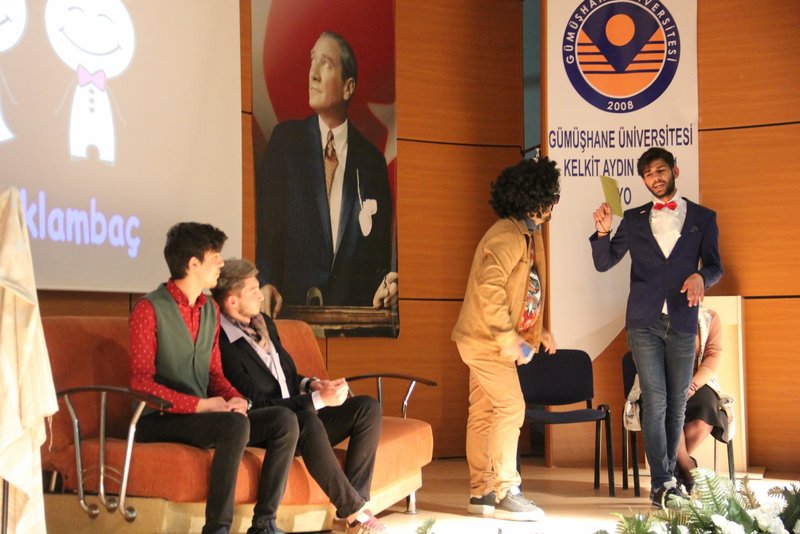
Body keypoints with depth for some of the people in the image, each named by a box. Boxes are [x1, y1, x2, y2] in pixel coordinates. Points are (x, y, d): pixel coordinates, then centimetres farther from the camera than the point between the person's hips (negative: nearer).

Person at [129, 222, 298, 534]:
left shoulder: (210, 310, 15)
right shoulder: (149, 309, -9)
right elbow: (141, 382, -15)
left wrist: (235, 399, -2)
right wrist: (201, 405, -19)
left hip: (204, 414, 8)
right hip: (159, 420, -8)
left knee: (284, 420, -10)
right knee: (236, 425, -33)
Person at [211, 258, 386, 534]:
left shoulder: (264, 323, 12)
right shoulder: (223, 346, -17)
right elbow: (258, 404, -19)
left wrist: (310, 384, -2)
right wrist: (318, 399, -21)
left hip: (304, 416, 9)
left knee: (368, 408, -8)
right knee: (308, 421, -39)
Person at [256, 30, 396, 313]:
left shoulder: (372, 161, 9)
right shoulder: (284, 139, 7)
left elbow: (381, 251, 13)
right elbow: (265, 224, 3)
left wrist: (385, 287, -8)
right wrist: (266, 283, -13)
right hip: (293, 307, -2)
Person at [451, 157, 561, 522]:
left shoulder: (527, 235, 12)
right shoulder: (507, 236, -20)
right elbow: (490, 290, -29)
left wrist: (537, 330, 12)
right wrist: (510, 340, -26)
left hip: (490, 340, 10)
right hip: (487, 339, -10)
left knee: (484, 412, 11)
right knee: (510, 408, -10)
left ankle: (481, 492, 17)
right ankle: (505, 494, -5)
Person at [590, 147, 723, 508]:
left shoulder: (702, 218, 10)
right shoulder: (634, 219, 11)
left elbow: (715, 267, 6)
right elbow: (604, 263, 9)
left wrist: (700, 277, -17)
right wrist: (603, 231, -10)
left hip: (682, 322, 1)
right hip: (644, 322, -1)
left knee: (676, 405, 5)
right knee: (655, 402, -8)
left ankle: (666, 479, 16)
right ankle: (662, 483, -8)